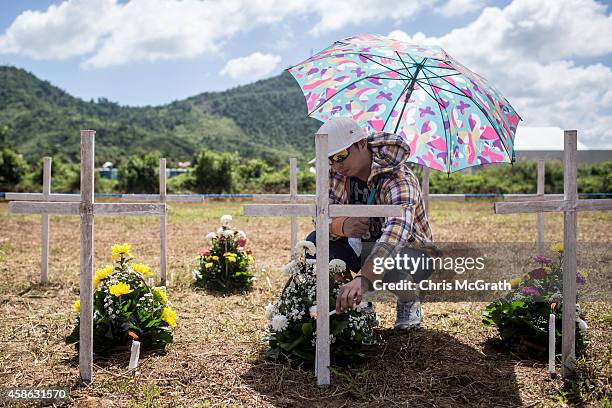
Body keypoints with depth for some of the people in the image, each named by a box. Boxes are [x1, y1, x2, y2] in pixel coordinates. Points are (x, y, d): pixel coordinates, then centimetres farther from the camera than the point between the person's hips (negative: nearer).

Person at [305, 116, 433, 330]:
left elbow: (397, 231, -49)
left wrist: (362, 279, -64)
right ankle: (361, 305, 3)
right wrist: (341, 225, -41)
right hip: (365, 248, 5)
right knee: (314, 241, -18)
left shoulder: (399, 179, -31)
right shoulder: (337, 172, -11)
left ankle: (409, 302, 0)